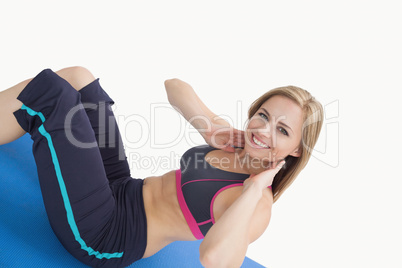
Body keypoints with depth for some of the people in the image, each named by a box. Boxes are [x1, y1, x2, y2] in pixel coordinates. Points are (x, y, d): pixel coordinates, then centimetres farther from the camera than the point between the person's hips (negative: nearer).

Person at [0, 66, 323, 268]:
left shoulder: (258, 205, -19)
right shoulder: (233, 142, 2)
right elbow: (175, 86, 11)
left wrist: (255, 186, -31)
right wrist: (215, 126, -7)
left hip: (101, 236, -8)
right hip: (122, 193, 8)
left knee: (51, 90, -14)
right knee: (76, 77, 9)